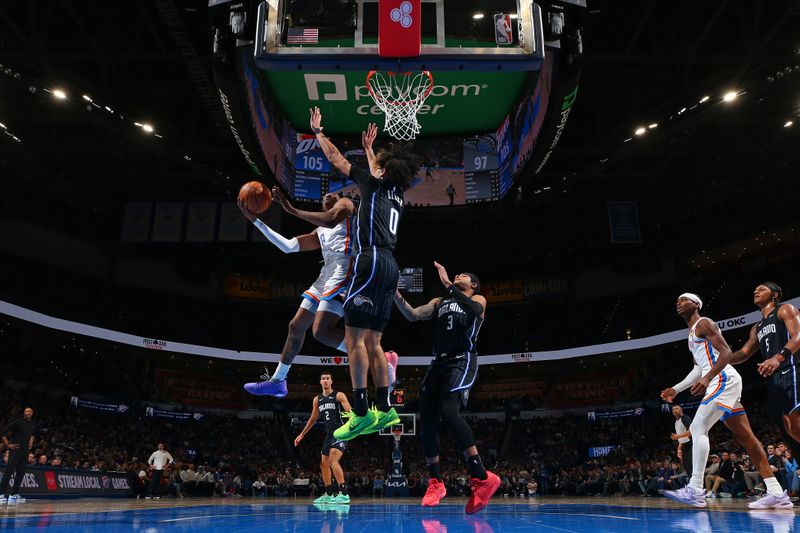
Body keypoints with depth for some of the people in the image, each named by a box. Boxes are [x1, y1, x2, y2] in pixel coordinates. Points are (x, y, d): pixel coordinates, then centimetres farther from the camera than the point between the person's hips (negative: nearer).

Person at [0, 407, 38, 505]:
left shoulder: (34, 425, 9)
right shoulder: (18, 422, -7)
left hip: (25, 452, 6)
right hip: (15, 450, -6)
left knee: (21, 474, 5)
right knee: (8, 472, -9)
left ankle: (14, 494, 12)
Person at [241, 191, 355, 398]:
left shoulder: (345, 203, 10)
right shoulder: (320, 232, 30)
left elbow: (331, 220, -14)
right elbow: (288, 247, 24)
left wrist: (292, 209, -10)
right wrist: (255, 220, 24)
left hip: (344, 271, -9)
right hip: (326, 275, 9)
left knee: (321, 331, -23)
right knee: (296, 326, 13)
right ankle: (276, 381, 28)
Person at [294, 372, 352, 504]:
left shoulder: (339, 396, -4)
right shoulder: (317, 399, 14)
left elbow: (350, 411, -15)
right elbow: (313, 419, 24)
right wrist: (301, 434, 27)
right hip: (328, 434, 8)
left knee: (333, 460, -23)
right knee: (324, 464, 12)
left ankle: (344, 493, -23)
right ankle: (328, 495, 25)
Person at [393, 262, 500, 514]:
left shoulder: (479, 299, 9)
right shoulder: (439, 302, 26)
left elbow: (474, 309, -16)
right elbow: (412, 315, 13)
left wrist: (447, 283, -20)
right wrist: (395, 293, -1)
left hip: (462, 361, -6)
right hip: (439, 362, 6)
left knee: (448, 410, -26)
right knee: (427, 418, -3)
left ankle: (481, 477, -24)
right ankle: (435, 482, 9)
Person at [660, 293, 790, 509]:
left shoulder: (704, 323, -4)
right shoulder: (693, 332, 25)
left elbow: (726, 352, -15)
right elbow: (699, 368, 28)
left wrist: (707, 379, -24)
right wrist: (676, 389, 23)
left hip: (723, 380, -10)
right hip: (723, 383, 11)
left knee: (698, 428, -16)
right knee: (745, 436, 6)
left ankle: (695, 490, -19)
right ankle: (777, 493, 6)